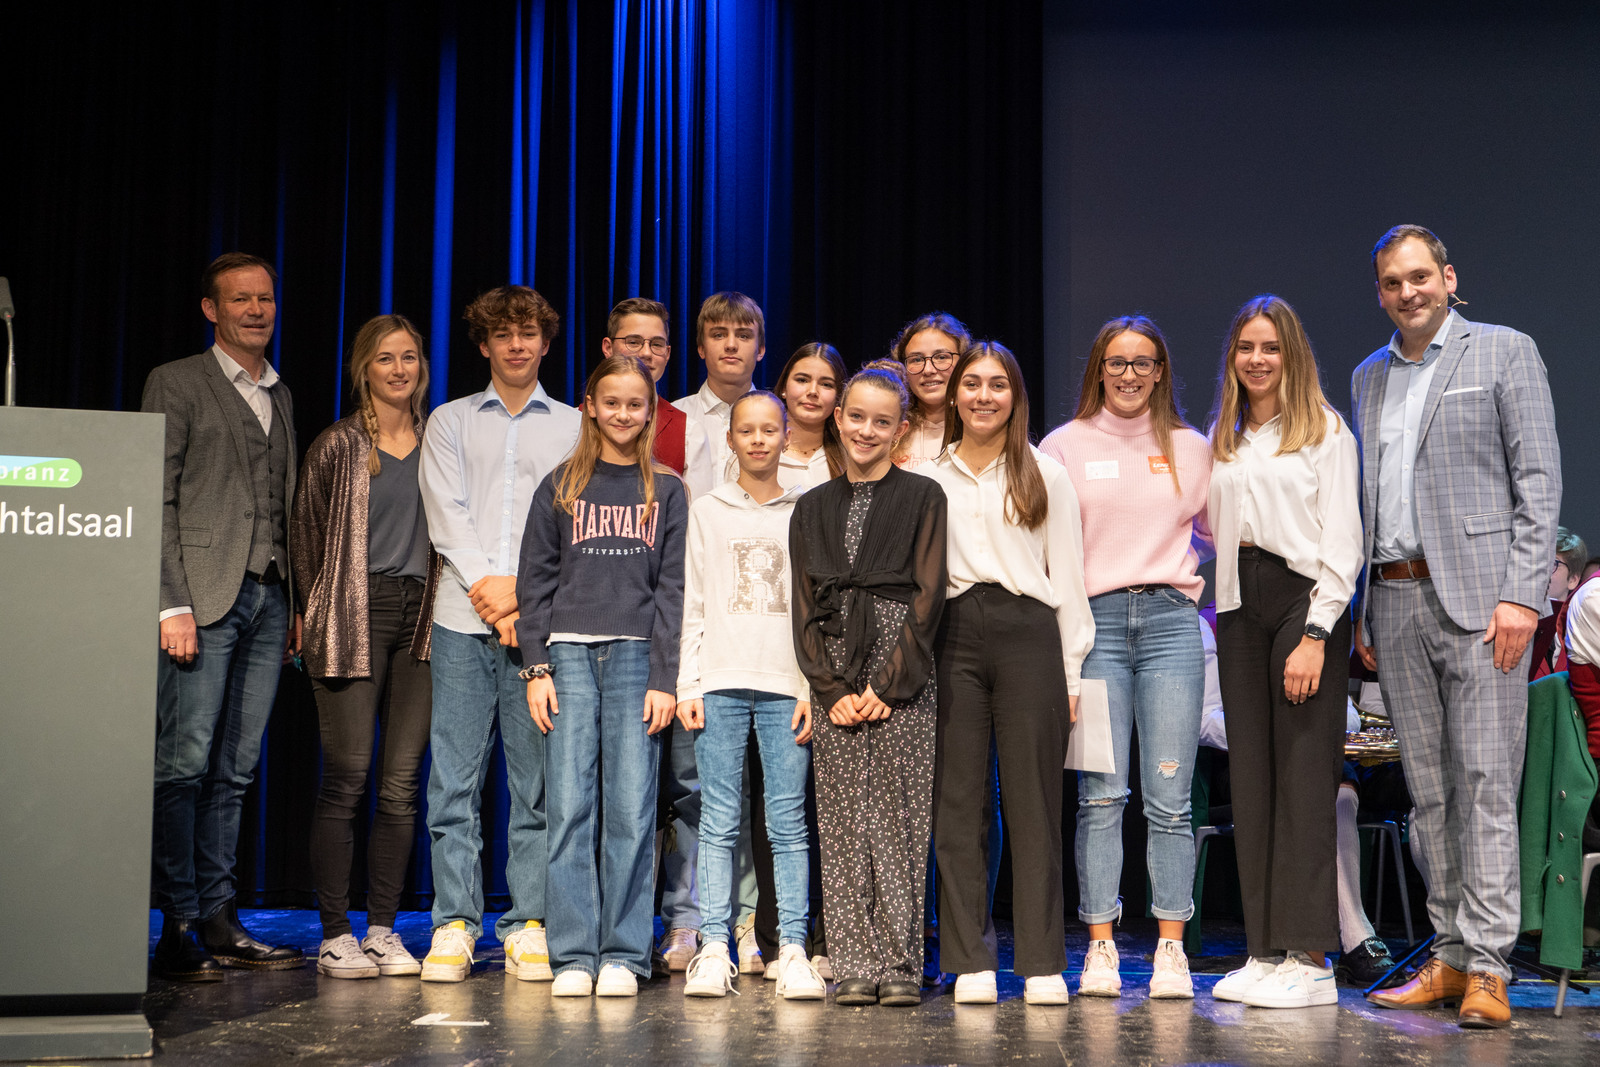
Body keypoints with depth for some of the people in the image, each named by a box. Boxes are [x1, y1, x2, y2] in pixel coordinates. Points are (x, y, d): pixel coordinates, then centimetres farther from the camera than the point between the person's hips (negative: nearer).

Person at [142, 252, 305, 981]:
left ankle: (219, 924, 10)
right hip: (205, 597, -5)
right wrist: (172, 604, -13)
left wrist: (300, 605, 11)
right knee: (184, 763, -8)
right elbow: (158, 501, -4)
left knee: (234, 771, 6)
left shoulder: (281, 396, 20)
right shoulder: (176, 383, 3)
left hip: (269, 599, 6)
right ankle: (177, 929, -3)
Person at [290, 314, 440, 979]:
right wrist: (316, 614, 4)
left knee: (402, 780, 2)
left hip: (419, 617, 4)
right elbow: (306, 536, 7)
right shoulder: (337, 446, 4)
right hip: (355, 618, -4)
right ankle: (335, 935, 0)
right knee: (348, 774, -7)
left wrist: (439, 609, 11)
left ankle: (383, 930, 9)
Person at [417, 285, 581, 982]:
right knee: (454, 780, -2)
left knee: (537, 781, -1)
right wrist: (488, 586, -10)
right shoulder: (450, 422, 16)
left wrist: (525, 594, -9)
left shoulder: (574, 427, 14)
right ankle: (455, 925, 4)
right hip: (463, 619, 1)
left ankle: (529, 927, 5)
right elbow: (447, 518, 4)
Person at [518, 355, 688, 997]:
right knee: (570, 807, -4)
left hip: (637, 656, 0)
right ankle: (573, 957, 1)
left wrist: (665, 677, -3)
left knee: (631, 810, -4)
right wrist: (537, 668, -1)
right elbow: (535, 581, 9)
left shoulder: (666, 492, 11)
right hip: (569, 654, 0)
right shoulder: (560, 487, 12)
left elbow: (673, 588, 6)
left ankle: (623, 956, 4)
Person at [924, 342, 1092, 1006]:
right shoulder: (928, 479, 15)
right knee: (958, 801, -1)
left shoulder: (1045, 476, 12)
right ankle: (970, 962, 4)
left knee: (1034, 800, -2)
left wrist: (1070, 670, 3)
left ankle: (1042, 964, 3)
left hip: (1027, 632, -1)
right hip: (953, 635, 1)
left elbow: (1067, 576, 10)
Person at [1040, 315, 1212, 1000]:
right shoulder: (1064, 445, 9)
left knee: (1169, 797, -3)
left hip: (1171, 622, 1)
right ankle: (1100, 950, 1)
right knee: (1100, 794, -5)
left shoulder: (1191, 448, 14)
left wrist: (1181, 574, 7)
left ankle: (1171, 951, 3)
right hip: (1095, 622, -1)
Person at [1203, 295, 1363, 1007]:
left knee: (1303, 777, -7)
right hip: (1238, 606, 6)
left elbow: (1342, 540, -6)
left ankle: (1311, 960, -4)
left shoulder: (1324, 431, 1)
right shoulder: (1221, 437, 19)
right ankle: (1264, 953, 9)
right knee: (1250, 776, 4)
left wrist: (1315, 634, -14)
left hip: (1304, 600, -6)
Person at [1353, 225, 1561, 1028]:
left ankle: (1487, 969, -5)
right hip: (1394, 600, 5)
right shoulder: (1368, 376, 19)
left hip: (1475, 598, -5)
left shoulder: (1504, 352, 3)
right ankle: (1448, 956, 12)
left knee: (1485, 782, -7)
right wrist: (1361, 611, 12)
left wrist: (1522, 595, -13)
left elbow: (1540, 481, -4)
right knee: (1428, 788, 7)